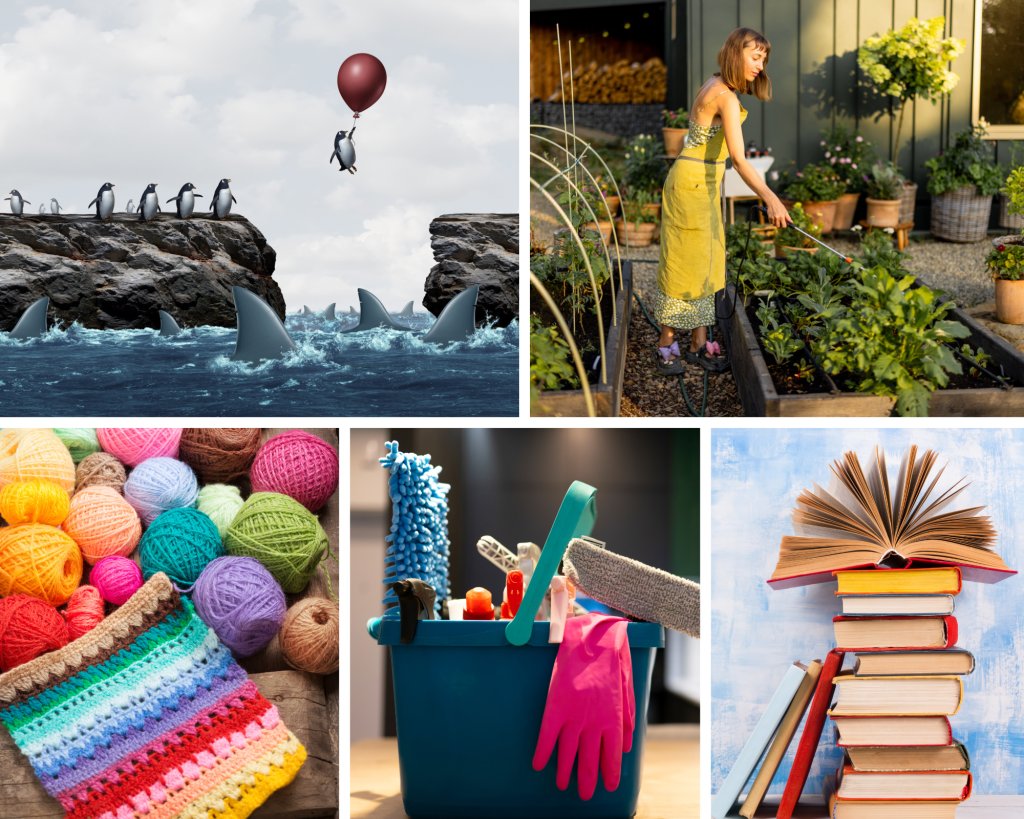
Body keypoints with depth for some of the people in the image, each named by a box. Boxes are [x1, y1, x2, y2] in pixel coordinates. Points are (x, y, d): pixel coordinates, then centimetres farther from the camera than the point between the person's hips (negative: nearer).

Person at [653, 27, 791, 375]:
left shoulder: (715, 85, 6)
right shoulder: (726, 98, -23)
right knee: (683, 265, -2)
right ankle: (666, 345, 7)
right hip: (692, 182, -10)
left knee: (706, 264, 10)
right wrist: (770, 198, -45)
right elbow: (739, 159, -35)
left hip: (705, 183, 10)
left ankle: (698, 344, 13)